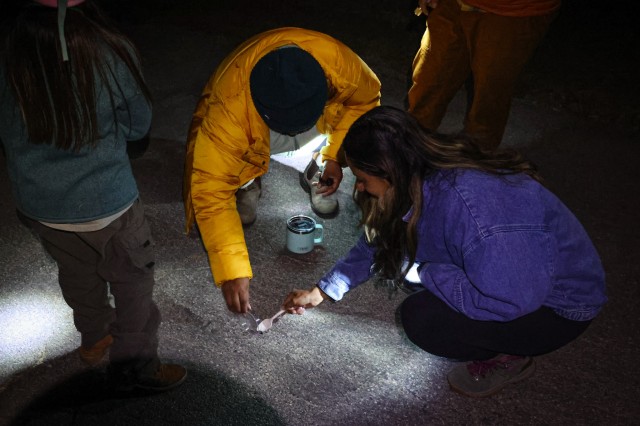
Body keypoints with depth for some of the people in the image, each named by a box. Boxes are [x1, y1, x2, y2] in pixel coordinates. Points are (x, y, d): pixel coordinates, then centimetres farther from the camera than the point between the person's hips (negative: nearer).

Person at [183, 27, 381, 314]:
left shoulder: (337, 61, -38)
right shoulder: (227, 110, -44)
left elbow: (365, 98, -15)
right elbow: (211, 190, -39)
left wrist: (335, 155, -23)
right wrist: (232, 271, -42)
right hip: (252, 134, -2)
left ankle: (314, 173, 12)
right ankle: (247, 183, 11)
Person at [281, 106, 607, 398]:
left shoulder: (477, 205, -38)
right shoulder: (425, 180, -11)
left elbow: (507, 301, -35)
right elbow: (377, 243, 3)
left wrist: (426, 272, -23)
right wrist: (322, 291, 8)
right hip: (499, 275, 8)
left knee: (421, 319, -25)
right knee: (398, 250, -1)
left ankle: (510, 357, 2)